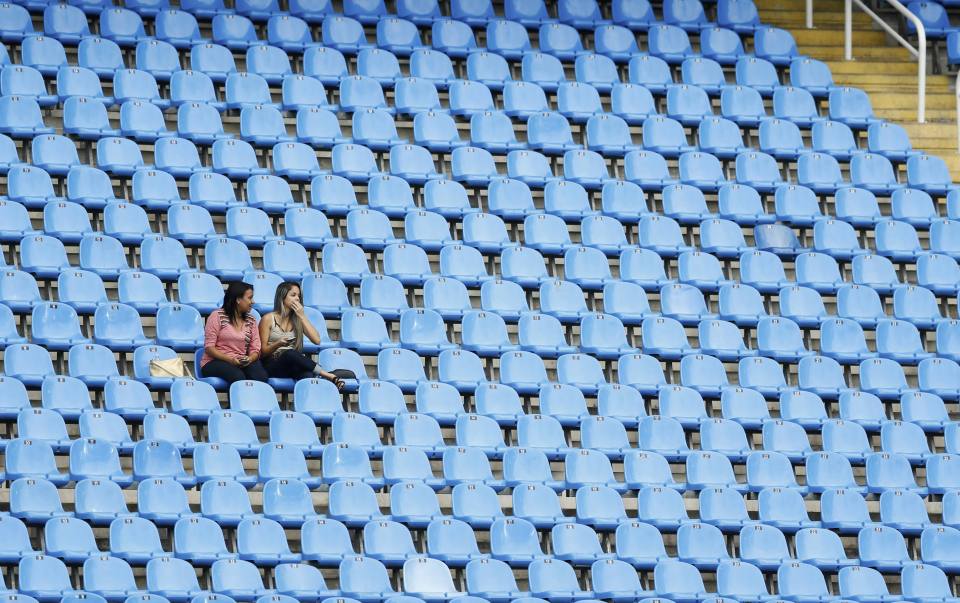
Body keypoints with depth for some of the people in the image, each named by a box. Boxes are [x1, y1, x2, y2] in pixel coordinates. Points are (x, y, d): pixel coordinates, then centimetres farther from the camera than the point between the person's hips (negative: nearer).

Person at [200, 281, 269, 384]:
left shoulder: (251, 320, 14)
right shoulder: (217, 316, -1)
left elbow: (255, 350, 9)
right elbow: (209, 347, -6)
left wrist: (250, 359, -15)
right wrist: (230, 359, -20)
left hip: (242, 363, 4)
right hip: (216, 362, -4)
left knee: (261, 376, -29)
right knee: (238, 376, -36)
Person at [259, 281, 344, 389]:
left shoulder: (297, 320, 16)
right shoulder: (268, 319, 4)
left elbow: (316, 340, 1)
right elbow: (263, 351, 1)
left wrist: (302, 316, 0)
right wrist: (278, 344, -19)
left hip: (294, 365, 3)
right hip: (272, 366, -3)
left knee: (307, 374, -35)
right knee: (290, 354, -38)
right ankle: (328, 375, -39)